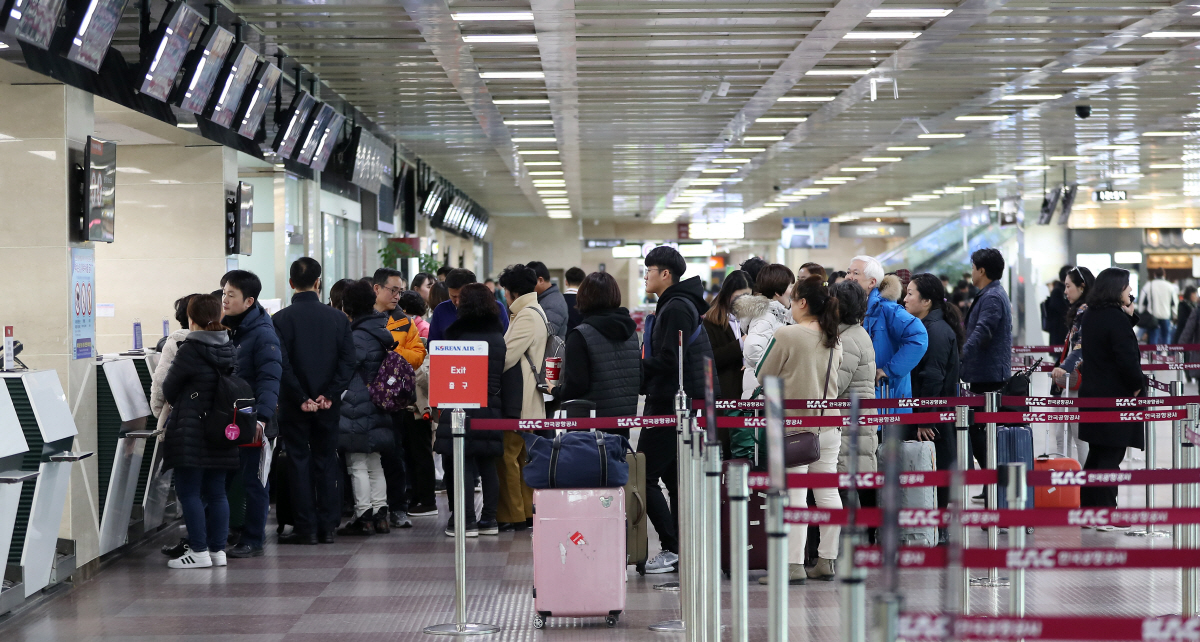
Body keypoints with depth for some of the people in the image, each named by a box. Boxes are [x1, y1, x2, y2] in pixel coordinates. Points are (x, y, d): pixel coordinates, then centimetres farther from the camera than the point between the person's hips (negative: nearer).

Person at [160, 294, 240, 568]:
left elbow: (168, 390, -2)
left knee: (189, 492, -1)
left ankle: (199, 551, -2)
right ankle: (218, 549, 12)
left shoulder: (189, 350, -13)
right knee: (216, 491, 10)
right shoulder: (229, 348, 5)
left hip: (190, 431, -7)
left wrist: (174, 402, 19)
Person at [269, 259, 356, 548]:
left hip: (294, 405, -2)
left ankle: (306, 528, 3)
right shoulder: (338, 318, 0)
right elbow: (348, 361, -5)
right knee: (327, 462, 10)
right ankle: (327, 526, 11)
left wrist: (301, 398, -9)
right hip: (329, 405, 2)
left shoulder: (281, 319, -8)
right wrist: (329, 395, -7)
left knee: (299, 462, 4)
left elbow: (282, 365, -13)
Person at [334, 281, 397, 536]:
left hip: (356, 410, -8)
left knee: (357, 465, -3)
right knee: (374, 463, 14)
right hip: (377, 408, 8)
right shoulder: (381, 333, 9)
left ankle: (364, 517, -2)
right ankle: (380, 513, 14)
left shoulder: (357, 337, -16)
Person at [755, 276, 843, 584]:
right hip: (828, 425, 6)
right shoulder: (834, 340, 7)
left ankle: (793, 564, -6)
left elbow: (762, 376, -4)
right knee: (827, 491, 9)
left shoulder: (786, 335, -13)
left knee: (794, 494, -5)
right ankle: (827, 561, 15)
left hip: (793, 426, -6)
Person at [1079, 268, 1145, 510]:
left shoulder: (1092, 316, 9)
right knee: (1111, 456, -3)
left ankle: (1088, 504, 23)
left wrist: (1129, 314, 5)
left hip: (1092, 394, 9)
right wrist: (1138, 385, -8)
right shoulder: (1116, 318, -19)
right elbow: (1127, 359, -23)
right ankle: (1104, 510, 0)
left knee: (1097, 454, 17)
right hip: (1115, 398, -9)